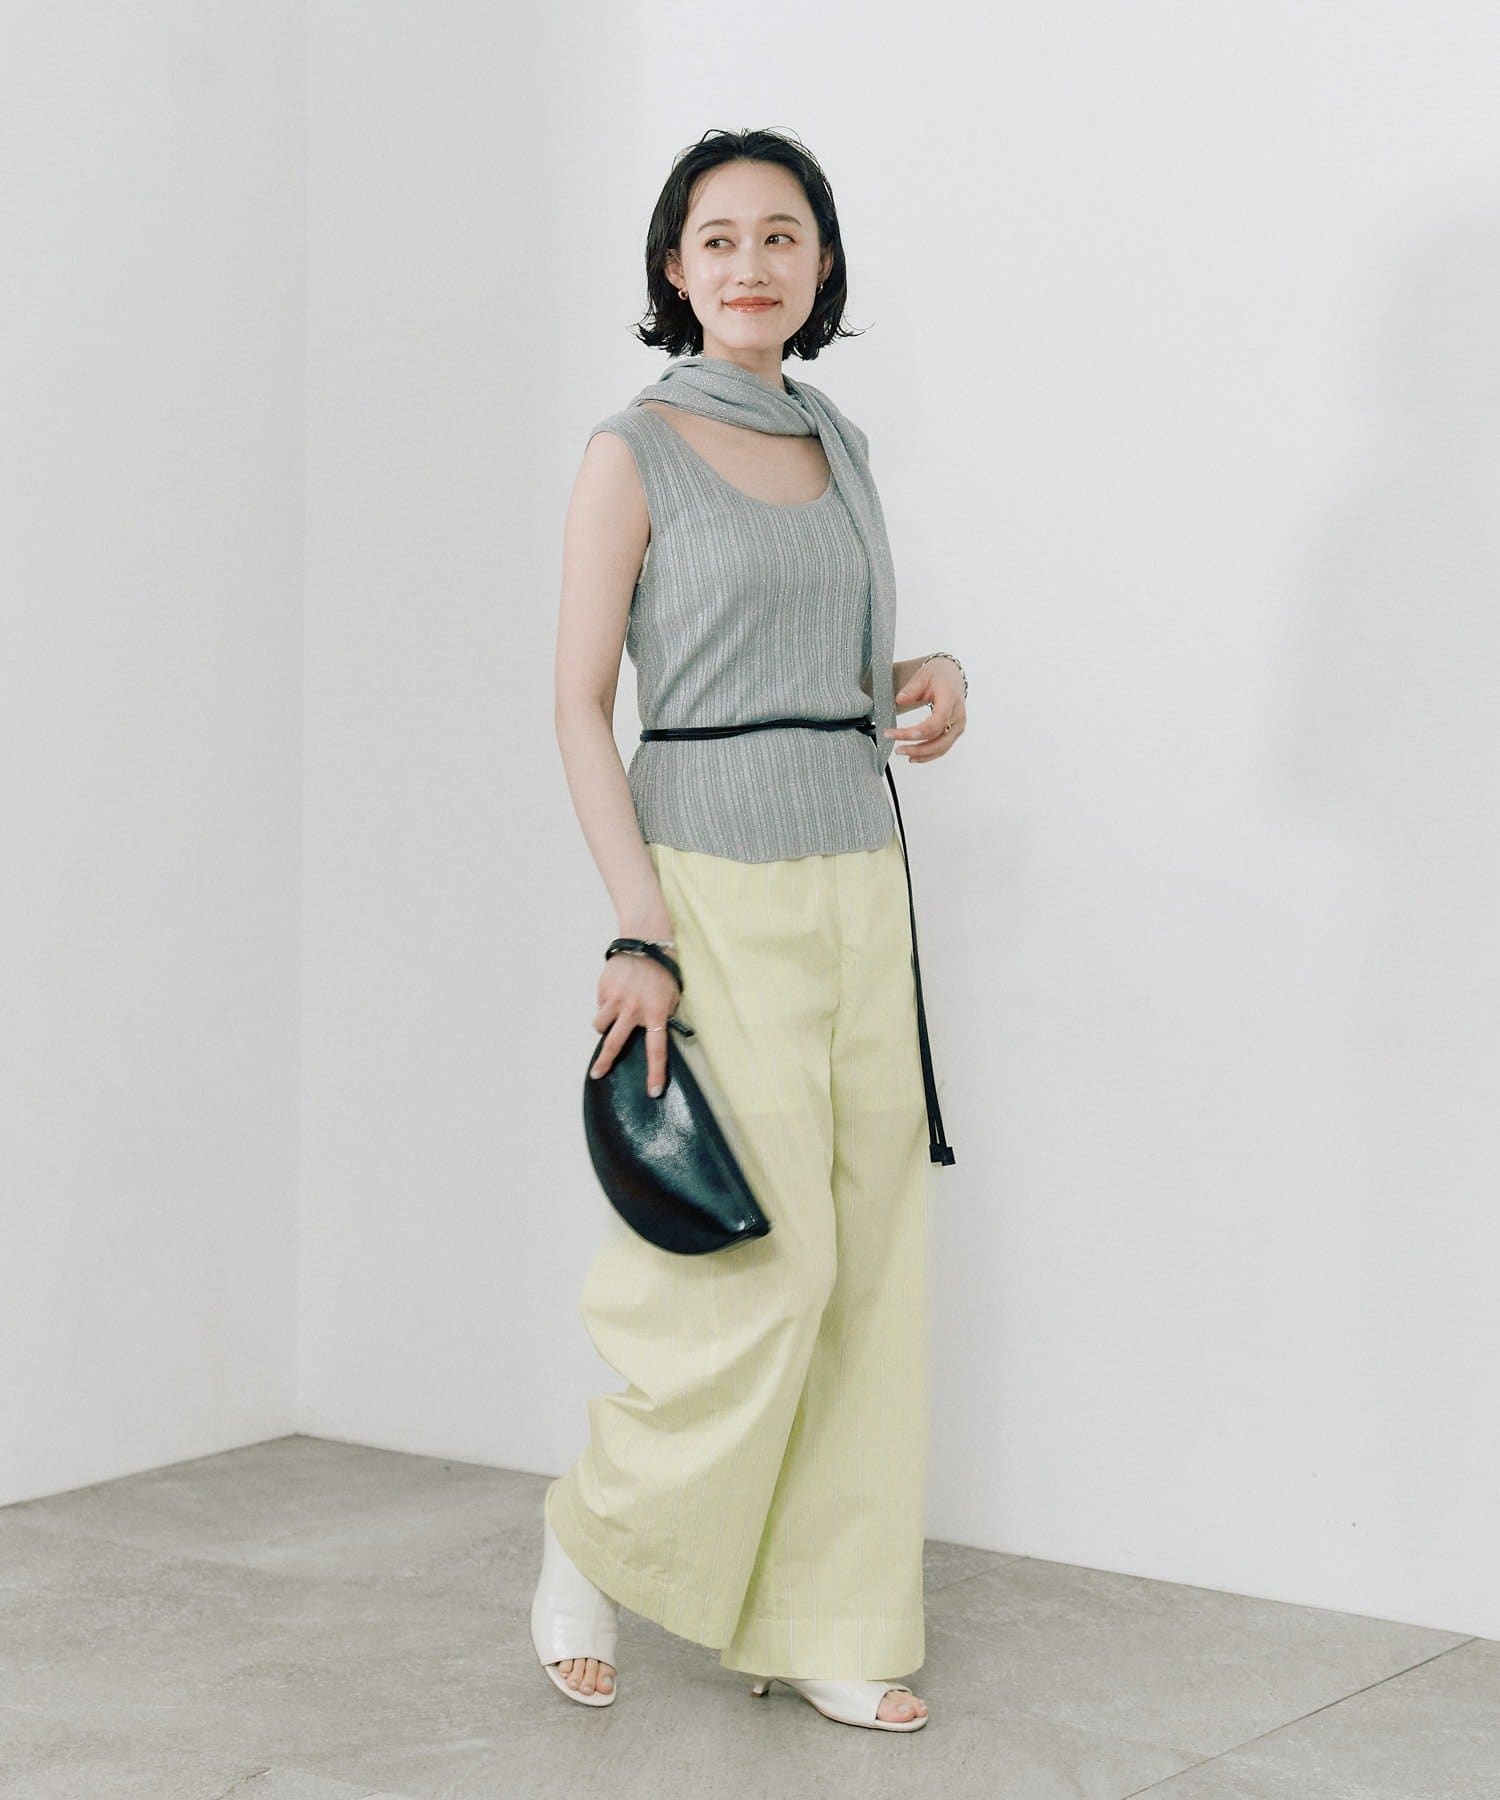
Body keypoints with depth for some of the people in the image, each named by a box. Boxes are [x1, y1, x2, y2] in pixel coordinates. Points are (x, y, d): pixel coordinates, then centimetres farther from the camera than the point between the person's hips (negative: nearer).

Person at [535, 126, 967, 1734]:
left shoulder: (837, 446, 13)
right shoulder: (634, 452, -4)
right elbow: (580, 706, -9)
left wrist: (933, 682, -1)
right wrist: (641, 930, -17)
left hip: (859, 884, 6)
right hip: (714, 888, -6)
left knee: (870, 1265, 5)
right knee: (768, 1263, -8)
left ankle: (823, 1622, 15)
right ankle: (597, 1536, 17)